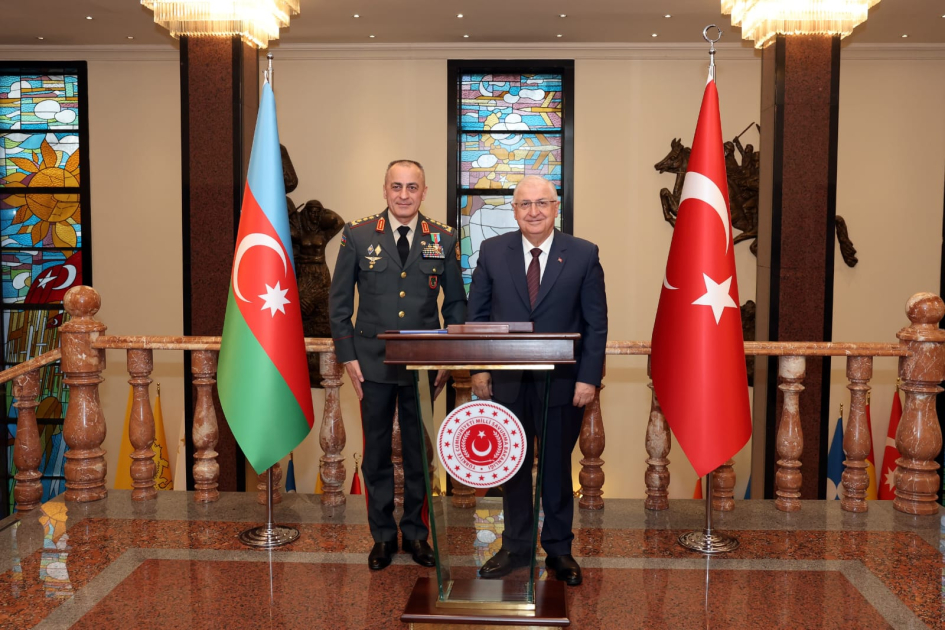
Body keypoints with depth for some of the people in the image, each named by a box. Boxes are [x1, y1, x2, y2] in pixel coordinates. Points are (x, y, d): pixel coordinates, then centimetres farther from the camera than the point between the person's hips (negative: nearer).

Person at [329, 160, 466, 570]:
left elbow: (456, 303, 8)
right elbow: (339, 303, 3)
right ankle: (383, 536, 24)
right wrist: (348, 357, -3)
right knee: (376, 454, 9)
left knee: (420, 452, 10)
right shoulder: (357, 236, 0)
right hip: (373, 365, -1)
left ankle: (415, 532, 27)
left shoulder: (443, 239, 3)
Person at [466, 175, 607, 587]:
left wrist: (589, 378, -9)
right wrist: (479, 368, -2)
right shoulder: (492, 251, 1)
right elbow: (477, 314, 5)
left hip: (563, 383, -1)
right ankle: (515, 547, 28)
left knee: (557, 468, 12)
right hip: (507, 381, 1)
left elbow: (596, 322, -3)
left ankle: (559, 549, 28)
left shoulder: (583, 254, -3)